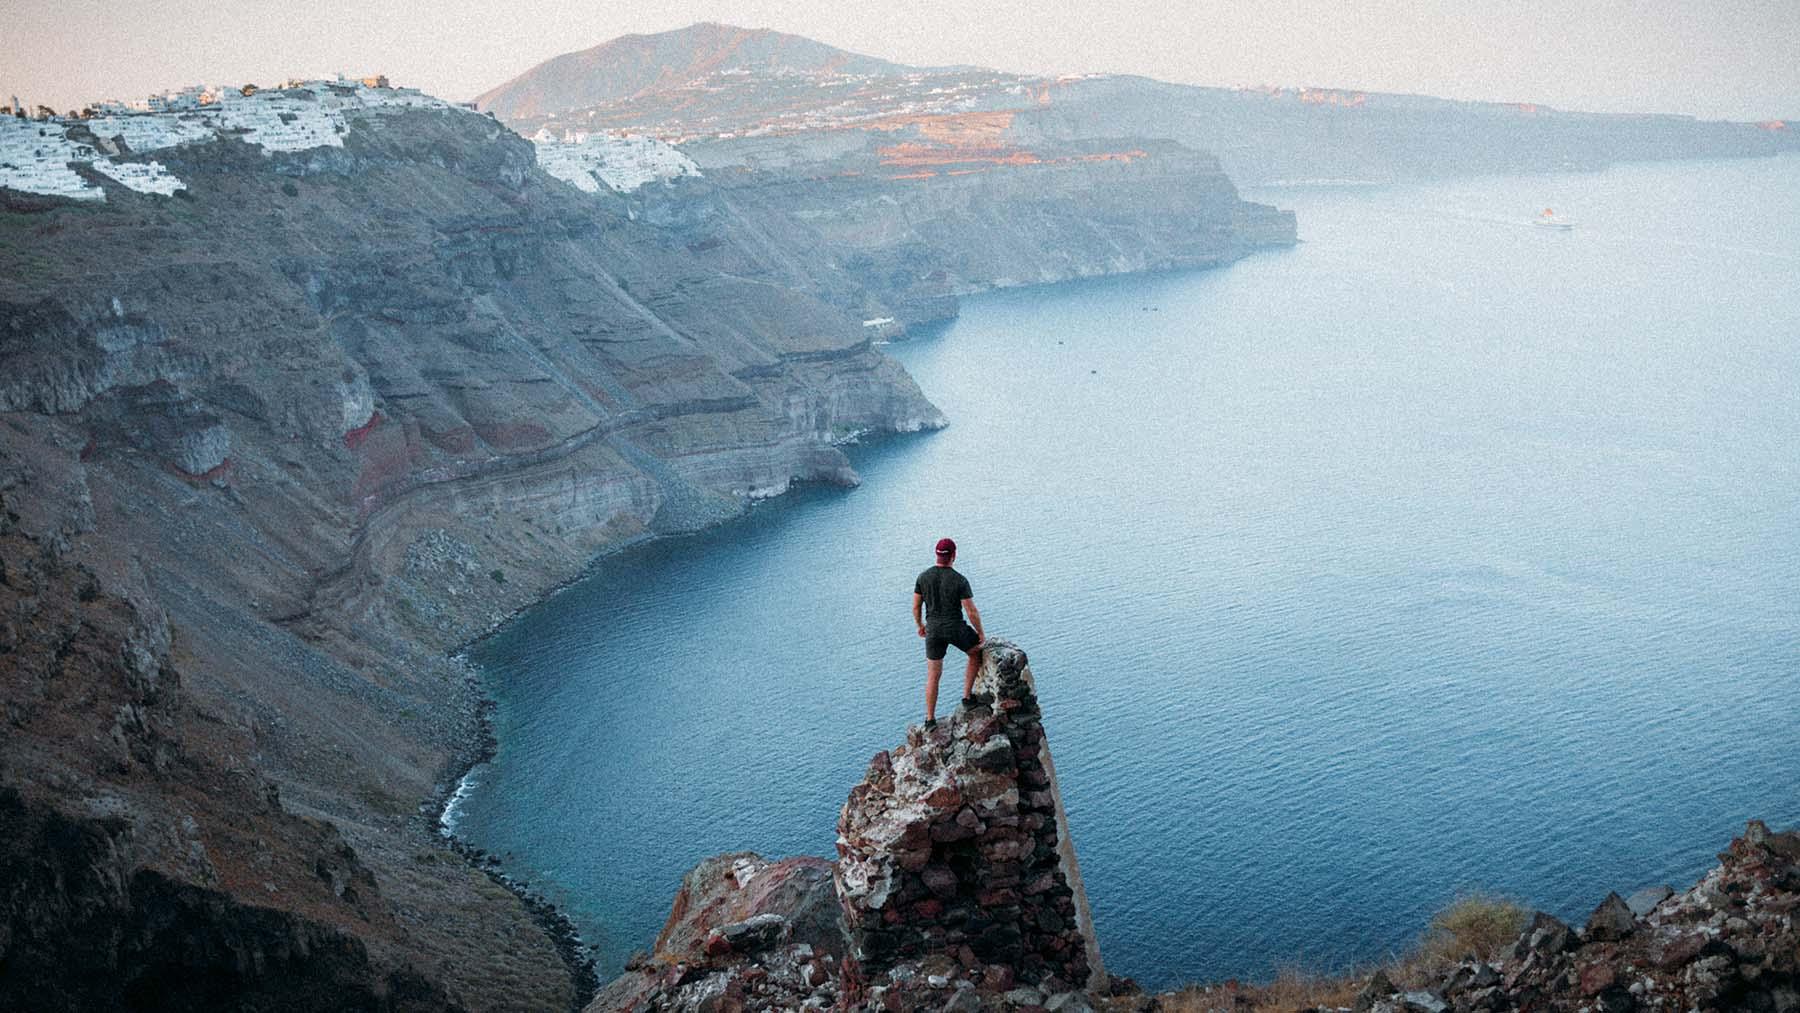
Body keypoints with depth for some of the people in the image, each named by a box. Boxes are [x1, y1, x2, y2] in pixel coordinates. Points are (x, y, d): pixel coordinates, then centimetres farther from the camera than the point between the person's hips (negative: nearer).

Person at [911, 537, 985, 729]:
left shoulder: (923, 577, -6)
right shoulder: (960, 580, -18)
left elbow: (915, 606, 3)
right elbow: (972, 612, -16)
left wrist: (920, 626, 22)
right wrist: (981, 634, 0)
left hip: (934, 630, 3)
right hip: (956, 629, -3)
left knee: (933, 675, 14)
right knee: (976, 654, 28)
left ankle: (930, 720, 18)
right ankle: (967, 696, 25)